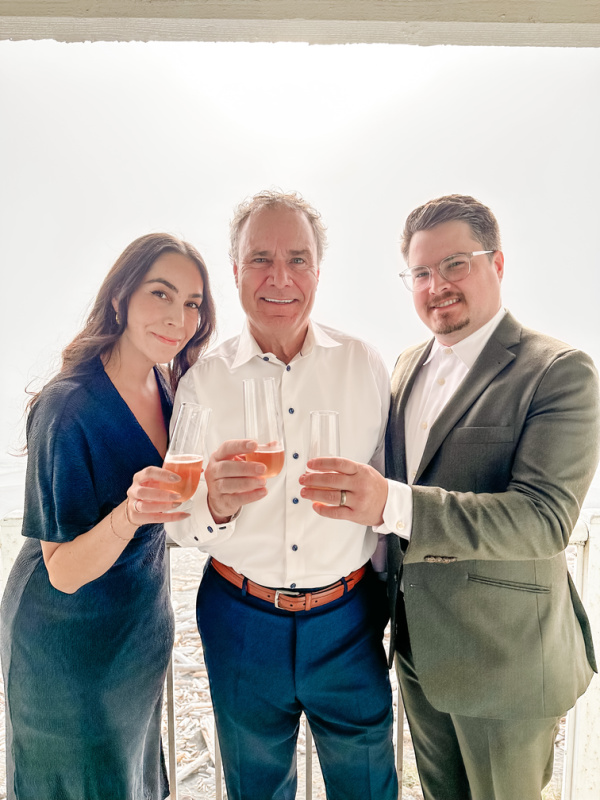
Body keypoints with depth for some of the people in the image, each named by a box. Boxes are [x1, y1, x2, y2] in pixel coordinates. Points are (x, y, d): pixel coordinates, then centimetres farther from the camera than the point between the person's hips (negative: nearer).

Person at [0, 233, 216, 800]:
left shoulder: (167, 387, -7)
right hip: (70, 641, -6)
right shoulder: (69, 407, -27)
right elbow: (65, 572, -24)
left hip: (143, 621, 6)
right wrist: (129, 513, -41)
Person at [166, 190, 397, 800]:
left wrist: (382, 594, 6)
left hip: (347, 621, 1)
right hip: (241, 623, 0)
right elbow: (179, 525, -7)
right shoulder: (204, 378, -8)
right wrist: (216, 502, -29)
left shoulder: (364, 365, -6)